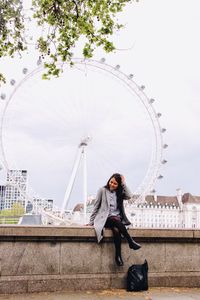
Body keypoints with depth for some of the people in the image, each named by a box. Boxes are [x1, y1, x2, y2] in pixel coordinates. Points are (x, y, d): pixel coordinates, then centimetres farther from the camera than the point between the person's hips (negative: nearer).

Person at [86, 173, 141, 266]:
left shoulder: (119, 193, 13)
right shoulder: (102, 190, 4)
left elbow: (129, 196, -8)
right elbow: (96, 206, 4)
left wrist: (123, 183, -2)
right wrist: (91, 221, 0)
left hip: (117, 218, 2)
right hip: (105, 219, -2)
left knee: (116, 230, -33)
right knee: (116, 220, -36)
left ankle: (118, 256, -29)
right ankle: (131, 242, -30)